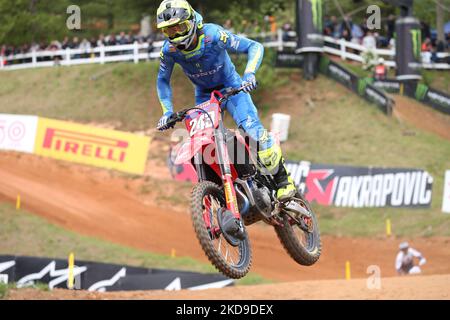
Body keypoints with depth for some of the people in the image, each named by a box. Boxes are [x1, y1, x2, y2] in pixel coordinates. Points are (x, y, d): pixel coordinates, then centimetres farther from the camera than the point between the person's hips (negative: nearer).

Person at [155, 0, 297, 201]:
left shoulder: (212, 34, -27)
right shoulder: (169, 50, -16)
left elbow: (255, 47, -24)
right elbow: (163, 80, 4)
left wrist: (249, 73, -41)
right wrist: (167, 111, -6)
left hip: (231, 87, -4)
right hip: (204, 95, 4)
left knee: (252, 128, -26)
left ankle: (283, 179, -16)